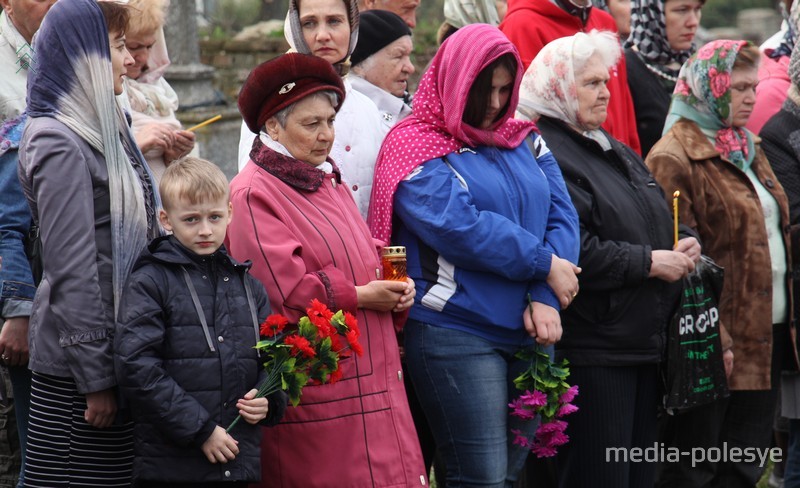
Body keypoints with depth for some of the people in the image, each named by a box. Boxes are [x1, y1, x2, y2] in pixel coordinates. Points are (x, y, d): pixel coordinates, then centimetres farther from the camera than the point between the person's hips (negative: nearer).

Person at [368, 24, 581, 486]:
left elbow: (562, 215, 5)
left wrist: (546, 297, -11)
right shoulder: (418, 148, -4)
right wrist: (545, 265, -10)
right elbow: (461, 227, -16)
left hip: (528, 332, 7)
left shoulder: (525, 142, 15)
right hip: (456, 333, -6)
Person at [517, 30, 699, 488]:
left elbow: (657, 223, 28)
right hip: (592, 351, -10)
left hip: (644, 345, 10)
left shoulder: (619, 153, 19)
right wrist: (650, 262, -15)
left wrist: (681, 248, 5)